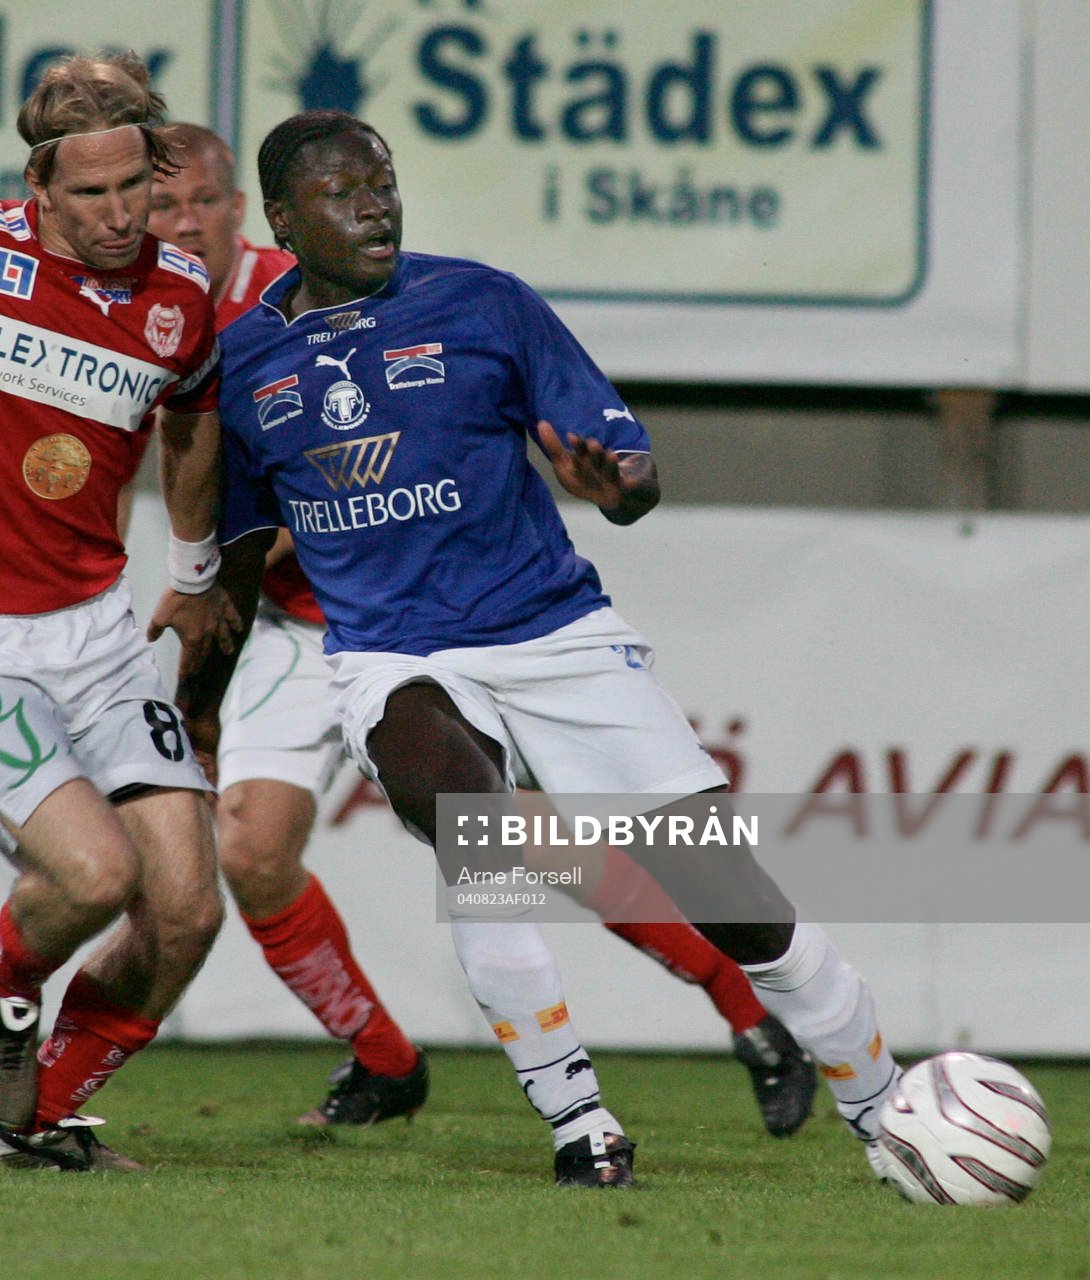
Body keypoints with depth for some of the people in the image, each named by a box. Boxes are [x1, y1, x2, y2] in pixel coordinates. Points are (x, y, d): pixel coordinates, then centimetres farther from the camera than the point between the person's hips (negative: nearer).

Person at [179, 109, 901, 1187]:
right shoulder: (240, 367, 5)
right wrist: (201, 694, 30)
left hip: (556, 636, 0)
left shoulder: (483, 306, -1)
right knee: (449, 790, -34)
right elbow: (238, 548, 22)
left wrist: (616, 482, -24)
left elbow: (628, 459, 0)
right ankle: (576, 1120, -25)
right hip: (393, 662, 0)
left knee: (734, 901, -8)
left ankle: (890, 1114, 10)